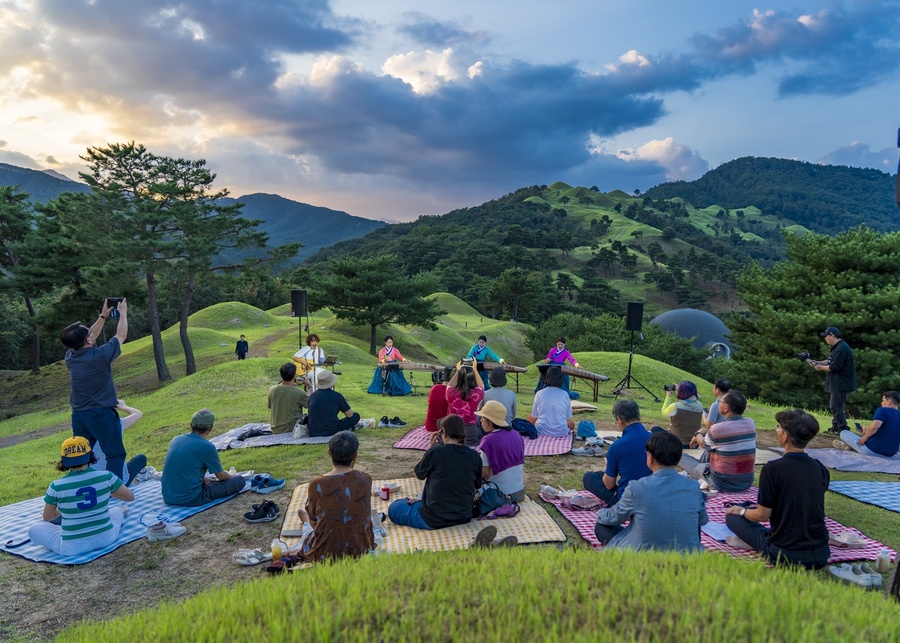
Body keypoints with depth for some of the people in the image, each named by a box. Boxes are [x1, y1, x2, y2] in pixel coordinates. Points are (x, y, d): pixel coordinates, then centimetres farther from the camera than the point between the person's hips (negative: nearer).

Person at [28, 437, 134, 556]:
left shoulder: (56, 487, -11)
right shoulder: (106, 476, -11)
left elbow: (47, 517, 7)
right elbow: (130, 497, 3)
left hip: (73, 548, -3)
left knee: (34, 529, 18)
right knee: (118, 510, 32)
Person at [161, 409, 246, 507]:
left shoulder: (176, 439, 5)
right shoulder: (207, 447, -13)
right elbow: (221, 476, 1)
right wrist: (231, 476, 22)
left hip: (168, 498, 7)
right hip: (191, 500, -6)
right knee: (239, 480, 0)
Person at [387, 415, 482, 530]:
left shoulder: (434, 452, -17)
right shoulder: (474, 456, -8)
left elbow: (419, 475, 0)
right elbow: (477, 485, 6)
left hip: (433, 520, -5)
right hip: (464, 518, 6)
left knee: (393, 508, 15)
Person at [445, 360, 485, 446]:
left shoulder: (451, 392, -12)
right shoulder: (476, 393, -13)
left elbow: (449, 385, 17)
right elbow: (481, 386, 15)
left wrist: (458, 371, 26)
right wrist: (475, 369, 24)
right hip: (471, 432, 0)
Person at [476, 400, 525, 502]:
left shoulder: (489, 441, -19)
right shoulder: (516, 435, 1)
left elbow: (485, 473, -16)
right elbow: (522, 464, 9)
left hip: (500, 494, -7)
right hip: (519, 492, 7)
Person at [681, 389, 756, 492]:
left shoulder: (717, 430, -23)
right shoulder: (751, 424, -6)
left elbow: (703, 444, 1)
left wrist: (699, 434, 22)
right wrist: (704, 434, 21)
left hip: (723, 484, -6)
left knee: (683, 458, 12)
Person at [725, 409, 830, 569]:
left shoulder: (772, 469, -18)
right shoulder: (821, 470, -1)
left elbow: (762, 516, -12)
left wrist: (741, 511, 10)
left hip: (784, 556, -5)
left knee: (733, 517, 9)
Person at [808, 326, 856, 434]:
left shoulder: (842, 349, -21)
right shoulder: (837, 347, 13)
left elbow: (834, 367, -23)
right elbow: (830, 361, 19)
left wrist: (821, 367, -9)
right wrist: (817, 362, 7)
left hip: (842, 384, -11)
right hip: (838, 383, 11)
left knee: (836, 406, -10)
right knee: (834, 405, 16)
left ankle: (844, 429, -6)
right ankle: (836, 427, 25)